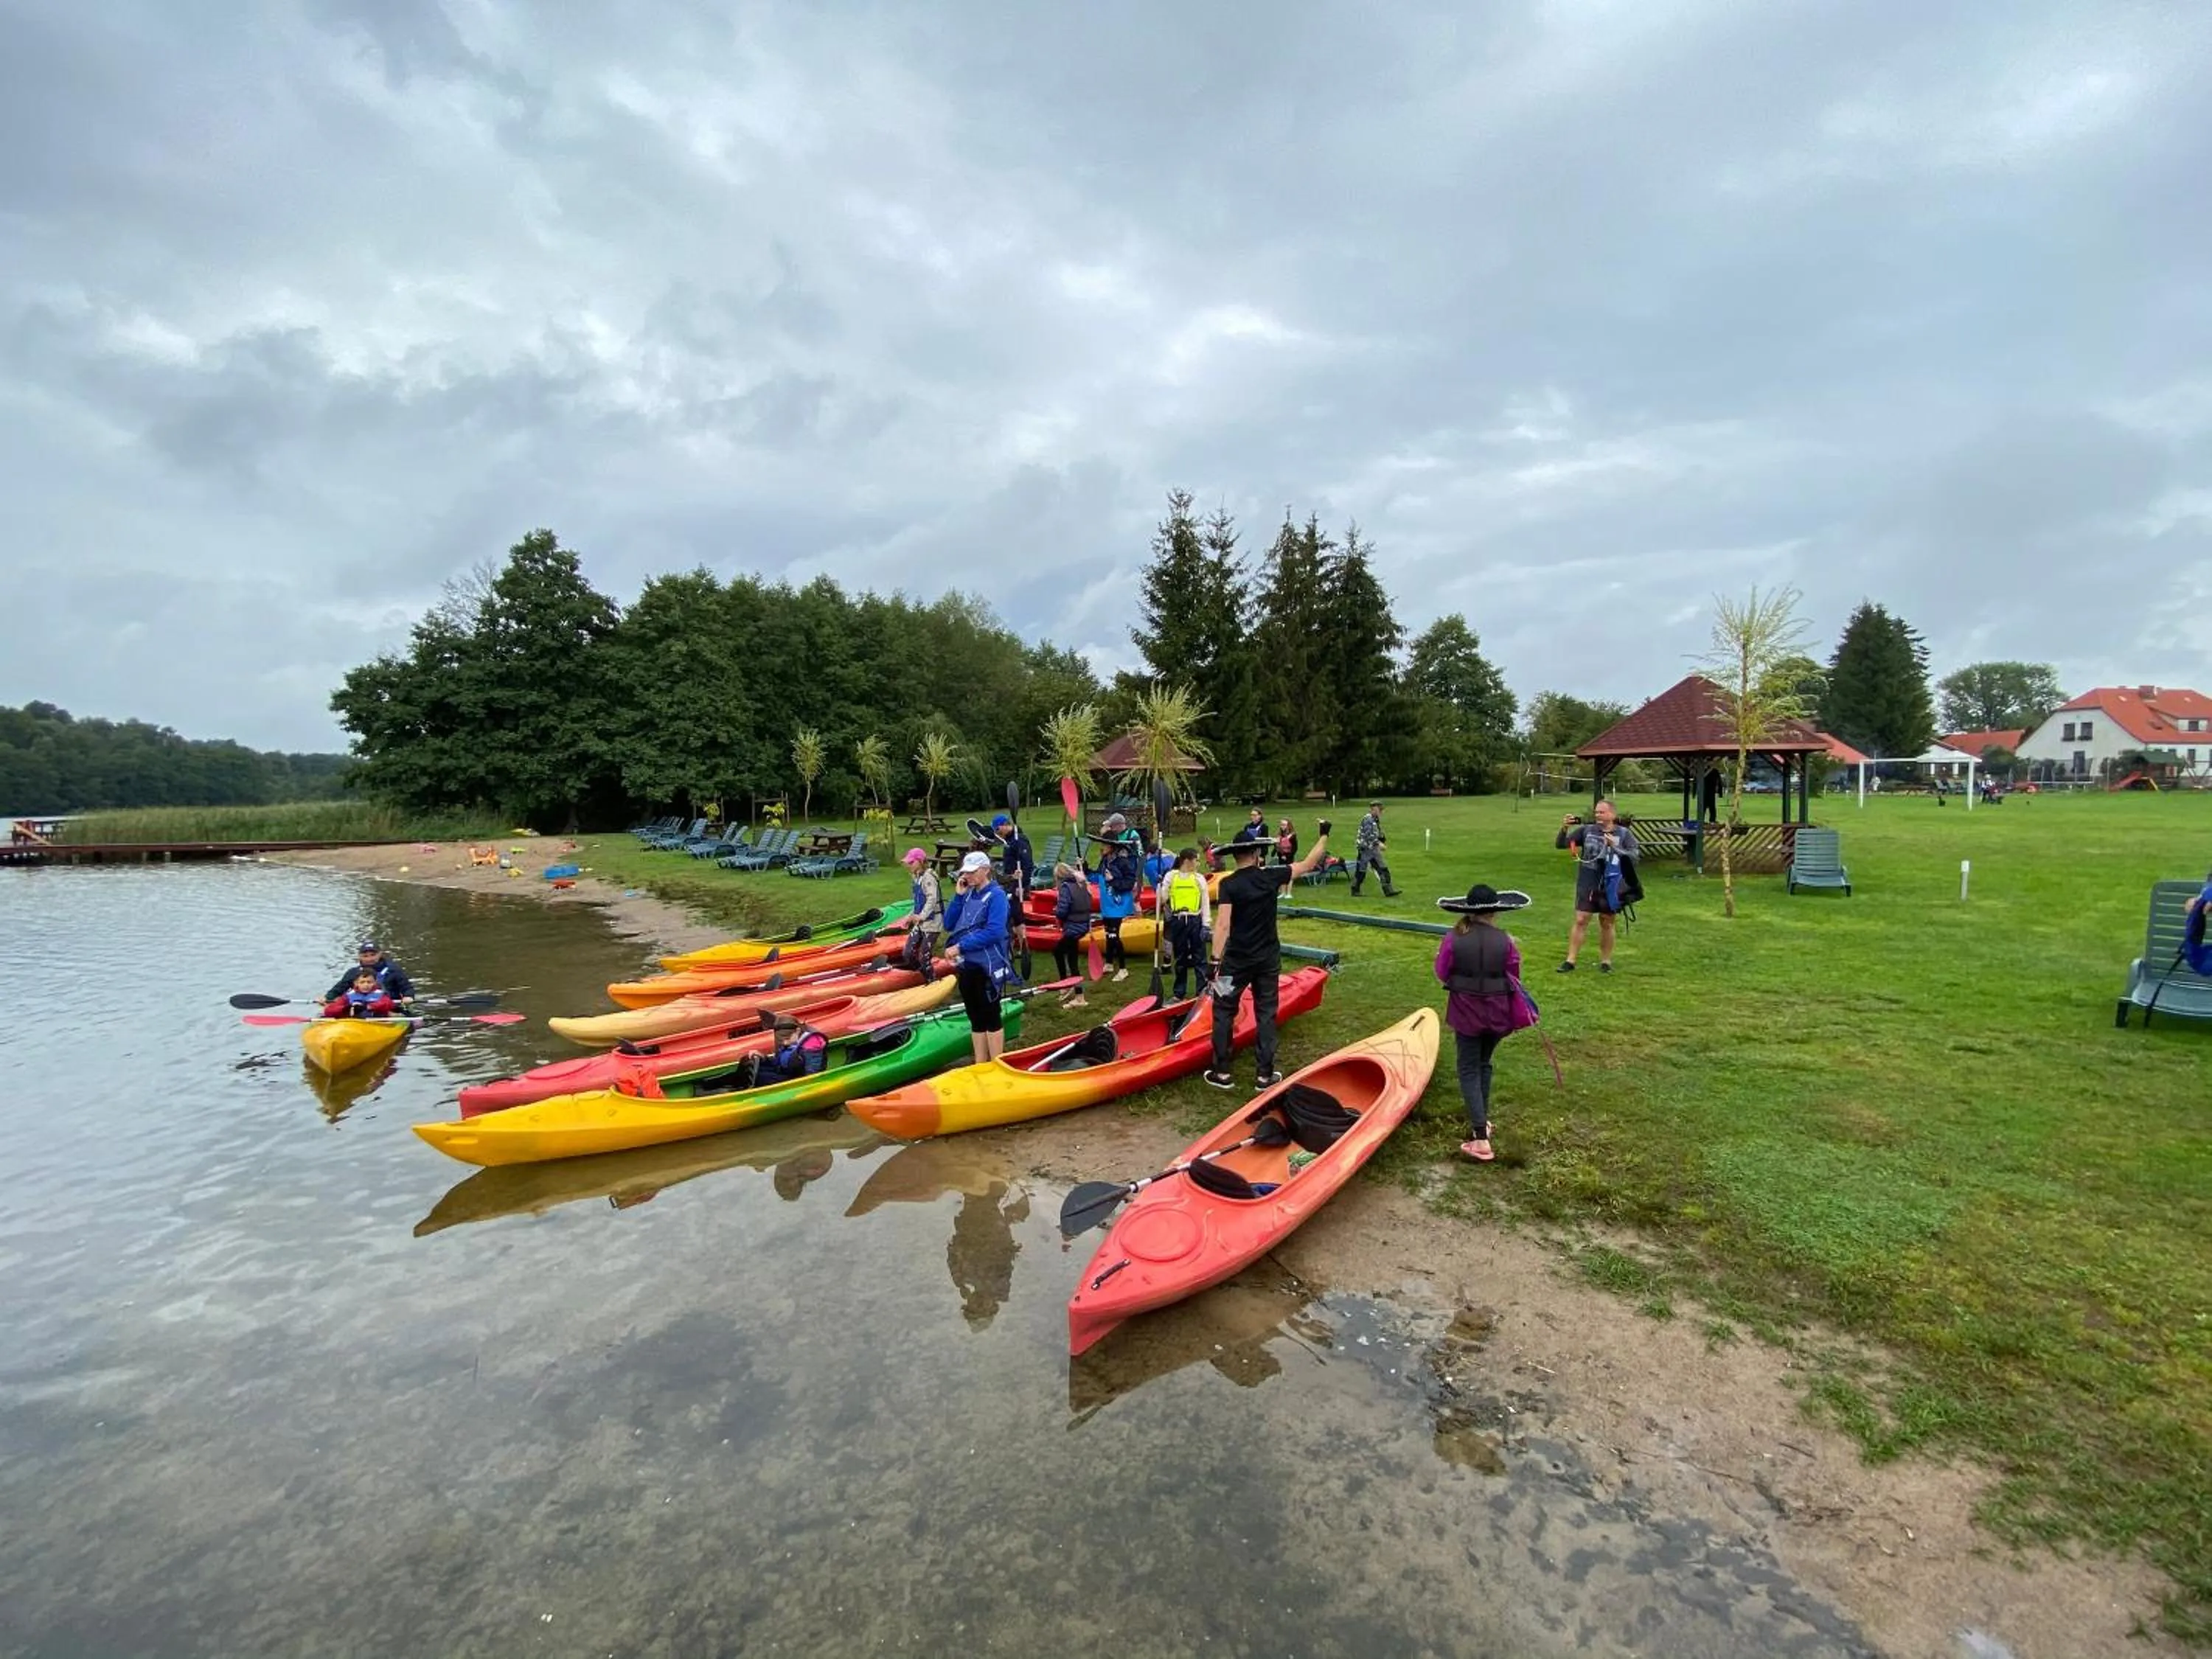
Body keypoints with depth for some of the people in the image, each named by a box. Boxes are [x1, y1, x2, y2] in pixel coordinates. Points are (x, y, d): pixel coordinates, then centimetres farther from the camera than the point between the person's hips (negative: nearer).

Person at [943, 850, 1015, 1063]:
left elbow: (994, 932, -22)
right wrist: (958, 896, -3)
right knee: (976, 1019, 15)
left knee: (992, 1018, 2)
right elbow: (949, 925, 7)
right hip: (966, 965, 7)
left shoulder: (996, 895, -11)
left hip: (986, 966, -7)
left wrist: (960, 946, -21)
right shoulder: (968, 894, 10)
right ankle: (980, 1066, 24)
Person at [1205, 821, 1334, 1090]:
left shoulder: (1229, 884, -13)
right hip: (1268, 958, 3)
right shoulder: (1272, 876, -5)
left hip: (1237, 959, -3)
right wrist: (1324, 835, 18)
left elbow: (1222, 925, -21)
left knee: (1223, 1011, 9)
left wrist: (1216, 960, -20)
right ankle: (1265, 1074, 14)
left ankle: (1222, 1072, 11)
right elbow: (1308, 864, 7)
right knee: (1266, 1013, 10)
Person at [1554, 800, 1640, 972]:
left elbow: (1635, 856, -8)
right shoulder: (1586, 830, 1)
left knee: (1607, 924, 11)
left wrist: (1615, 847, -20)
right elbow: (1560, 844, 0)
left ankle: (1606, 961, 24)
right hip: (1587, 884, 0)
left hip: (1610, 886, 0)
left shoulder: (1624, 833, 0)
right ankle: (1570, 961, 4)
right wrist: (1564, 828, -18)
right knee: (1580, 921, -2)